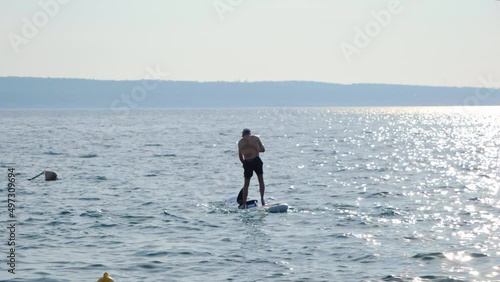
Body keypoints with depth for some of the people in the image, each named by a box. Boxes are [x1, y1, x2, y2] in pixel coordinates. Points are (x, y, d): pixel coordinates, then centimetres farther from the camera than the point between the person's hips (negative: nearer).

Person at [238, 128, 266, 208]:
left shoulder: (240, 142, 9)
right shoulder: (256, 138, 6)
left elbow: (240, 156, 11)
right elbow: (263, 150, 12)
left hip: (247, 162, 1)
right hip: (256, 160, -1)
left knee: (246, 184, 12)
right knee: (261, 180, 16)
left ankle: (243, 204, 8)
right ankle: (262, 199, 4)